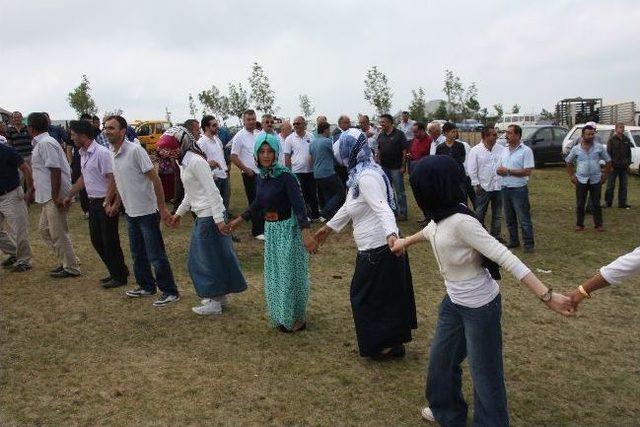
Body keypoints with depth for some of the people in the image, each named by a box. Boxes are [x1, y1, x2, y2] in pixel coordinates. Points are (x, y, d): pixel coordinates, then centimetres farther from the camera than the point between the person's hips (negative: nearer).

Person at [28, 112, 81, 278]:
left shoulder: (46, 143, -16)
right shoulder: (41, 143, 16)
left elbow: (55, 170, -22)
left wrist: (55, 196, -23)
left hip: (54, 196, -10)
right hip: (48, 196, 10)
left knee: (58, 233, -3)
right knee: (45, 230, 17)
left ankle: (71, 267, 7)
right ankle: (67, 261, 23)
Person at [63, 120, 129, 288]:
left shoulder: (102, 153, -17)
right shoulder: (83, 154, 11)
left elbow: (112, 180, -20)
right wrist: (69, 196, 27)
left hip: (106, 203, -9)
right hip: (93, 202, 9)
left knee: (110, 241, -1)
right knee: (96, 240, 13)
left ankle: (120, 276, 13)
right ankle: (115, 272, 26)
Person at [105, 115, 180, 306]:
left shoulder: (135, 150, -18)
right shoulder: (112, 154, 6)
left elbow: (155, 179, -18)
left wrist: (162, 208, -19)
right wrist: (115, 204, 22)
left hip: (147, 212, -8)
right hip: (130, 212, 8)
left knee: (156, 255, -2)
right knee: (138, 254, 18)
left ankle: (170, 292, 9)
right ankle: (146, 287, 33)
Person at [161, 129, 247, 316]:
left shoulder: (195, 161, -17)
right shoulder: (184, 162, 12)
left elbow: (212, 191, -21)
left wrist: (219, 219, -23)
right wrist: (178, 213, 24)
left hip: (210, 215, -9)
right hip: (203, 215, 9)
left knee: (209, 257, 1)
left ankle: (214, 302, 13)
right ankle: (220, 295, 29)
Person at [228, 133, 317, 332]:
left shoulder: (285, 176, -18)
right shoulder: (261, 177, 2)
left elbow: (299, 205, -24)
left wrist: (306, 234, -33)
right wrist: (238, 220, 22)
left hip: (288, 228, -7)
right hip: (271, 229, 7)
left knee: (290, 273, 3)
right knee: (274, 275, 16)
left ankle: (296, 319, 21)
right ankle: (281, 316, 34)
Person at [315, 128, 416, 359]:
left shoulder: (366, 177, -20)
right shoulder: (359, 173, 12)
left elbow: (382, 208, -33)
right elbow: (349, 207, 24)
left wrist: (391, 234, -49)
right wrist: (328, 227, 34)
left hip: (378, 248, -10)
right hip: (379, 247, 10)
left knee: (366, 296, 6)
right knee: (389, 295, 18)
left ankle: (385, 344, 19)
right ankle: (395, 341, 31)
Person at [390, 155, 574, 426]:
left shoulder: (461, 221, -30)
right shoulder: (441, 215, -4)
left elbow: (506, 258, -31)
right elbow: (431, 231, 21)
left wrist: (546, 296, -35)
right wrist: (405, 242, 40)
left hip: (480, 306, -9)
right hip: (455, 302, 9)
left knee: (484, 371, 7)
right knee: (441, 357, 23)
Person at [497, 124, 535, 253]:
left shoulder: (526, 151, -10)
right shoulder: (505, 151, 11)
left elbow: (527, 172, -16)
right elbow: (500, 169, 16)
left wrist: (508, 171, -16)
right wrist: (499, 170, -9)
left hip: (519, 189, -7)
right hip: (505, 189, 7)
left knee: (524, 219, -1)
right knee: (509, 218, 14)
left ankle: (529, 244, 8)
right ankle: (513, 241, 26)